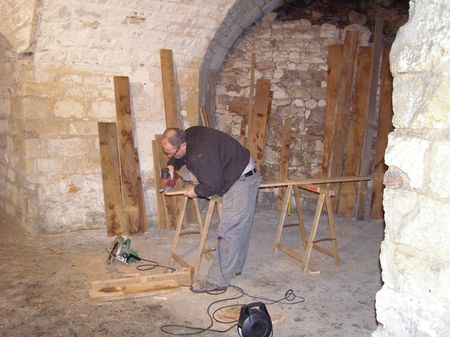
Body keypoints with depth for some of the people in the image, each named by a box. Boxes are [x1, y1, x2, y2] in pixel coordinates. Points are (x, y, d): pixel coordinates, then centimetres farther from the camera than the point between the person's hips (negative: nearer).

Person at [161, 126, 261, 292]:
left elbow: (212, 186, -23)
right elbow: (179, 157, 20)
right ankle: (235, 267, 32)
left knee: (228, 232, -9)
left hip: (241, 181, -10)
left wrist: (196, 190, -5)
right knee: (240, 227, 19)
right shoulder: (189, 135, -2)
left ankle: (217, 281, -4)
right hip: (241, 177, 10)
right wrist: (172, 165, 2)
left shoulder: (200, 155, -31)